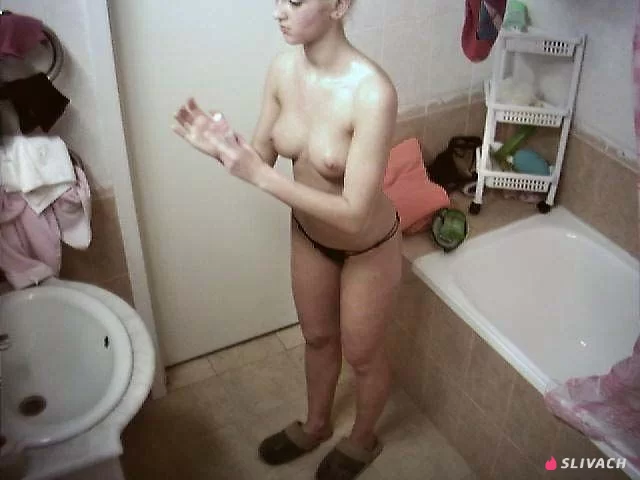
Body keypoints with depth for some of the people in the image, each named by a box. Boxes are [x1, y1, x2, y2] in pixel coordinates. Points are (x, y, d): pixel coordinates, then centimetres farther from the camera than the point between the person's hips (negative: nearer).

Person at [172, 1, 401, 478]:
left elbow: (354, 214, -34)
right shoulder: (283, 69, -14)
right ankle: (316, 424, 55)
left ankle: (363, 439, 49)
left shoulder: (373, 93, -35)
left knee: (362, 354, 18)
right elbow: (262, 156, -2)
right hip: (309, 235, 6)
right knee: (318, 337, 27)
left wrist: (259, 175, -37)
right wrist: (221, 146, -24)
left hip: (368, 247, -6)